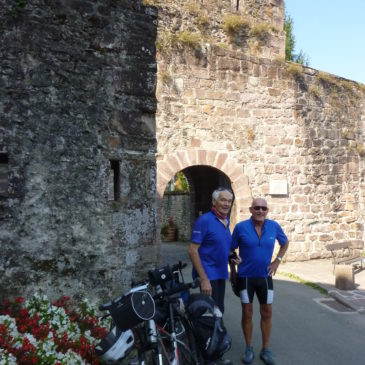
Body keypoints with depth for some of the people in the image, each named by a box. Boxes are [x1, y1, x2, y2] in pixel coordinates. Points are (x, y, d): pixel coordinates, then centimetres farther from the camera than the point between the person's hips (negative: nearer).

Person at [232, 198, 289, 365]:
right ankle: (248, 348, 24)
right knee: (247, 313, 8)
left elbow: (285, 243, 13)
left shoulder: (274, 226, -5)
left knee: (267, 313, 8)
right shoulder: (241, 227, -12)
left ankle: (265, 349, 23)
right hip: (246, 276, -2)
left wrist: (277, 261, 3)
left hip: (265, 276, 2)